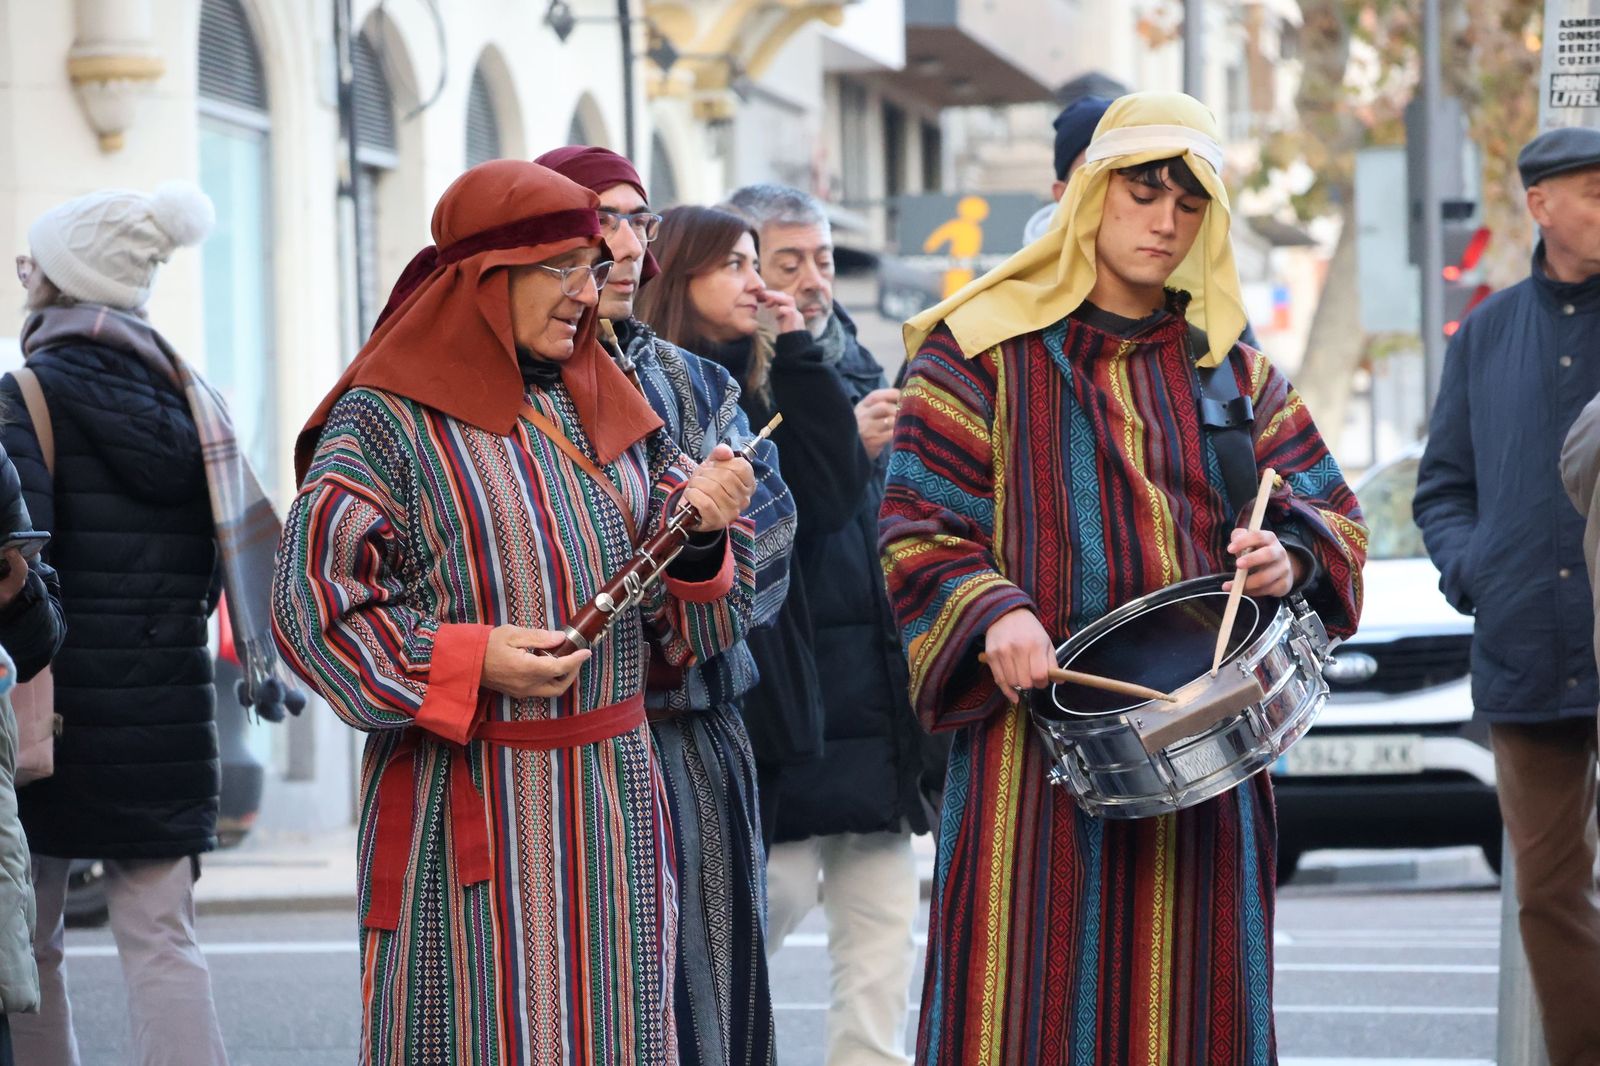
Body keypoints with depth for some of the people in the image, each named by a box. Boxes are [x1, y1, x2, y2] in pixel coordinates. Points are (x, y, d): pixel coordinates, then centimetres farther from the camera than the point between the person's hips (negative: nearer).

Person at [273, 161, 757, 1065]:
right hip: (472, 810, -6)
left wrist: (702, 529, -9)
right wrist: (468, 661, -17)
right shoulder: (388, 415, -4)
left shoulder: (606, 406, 14)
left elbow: (685, 619, 13)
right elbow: (310, 602, -8)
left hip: (615, 799, 6)